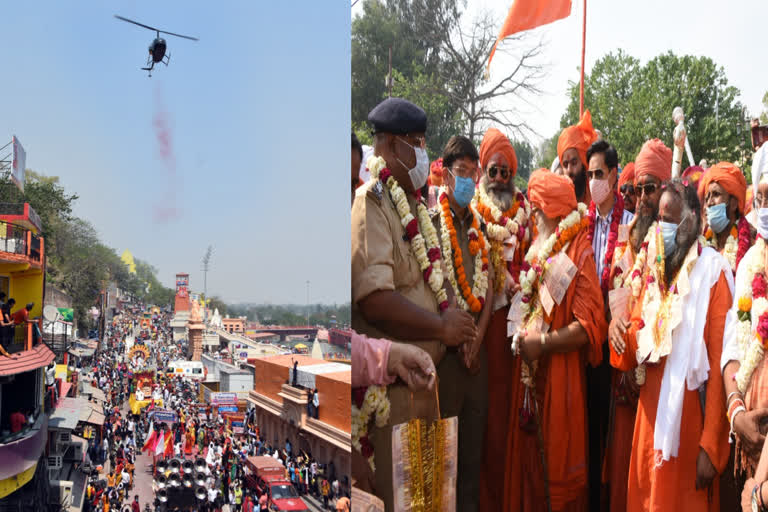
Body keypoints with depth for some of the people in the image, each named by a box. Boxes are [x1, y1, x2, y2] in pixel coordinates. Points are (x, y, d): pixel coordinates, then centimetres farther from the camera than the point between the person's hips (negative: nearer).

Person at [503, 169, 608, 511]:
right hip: (528, 373, 6)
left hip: (561, 376, -6)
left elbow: (589, 325, -15)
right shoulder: (535, 251, 12)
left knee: (558, 465, 2)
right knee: (528, 460, 11)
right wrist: (520, 338, 6)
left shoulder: (578, 254, -9)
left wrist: (542, 344, -16)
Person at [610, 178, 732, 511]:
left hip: (689, 414, -6)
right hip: (651, 412, 6)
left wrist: (711, 447, -17)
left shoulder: (712, 271, -11)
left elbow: (719, 363, -14)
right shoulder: (653, 270, 9)